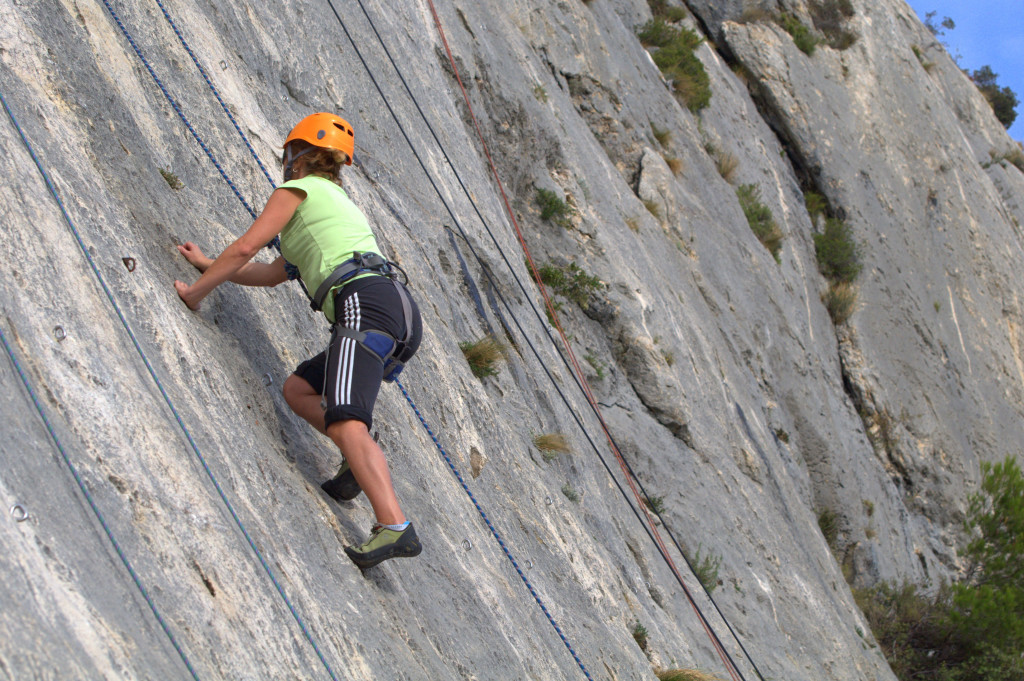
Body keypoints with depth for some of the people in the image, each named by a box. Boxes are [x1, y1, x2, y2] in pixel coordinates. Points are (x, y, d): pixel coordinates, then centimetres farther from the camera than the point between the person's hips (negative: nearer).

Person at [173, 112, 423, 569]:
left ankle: (395, 528, -43)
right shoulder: (338, 202, 38)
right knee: (297, 389, 20)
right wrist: (207, 265, 52)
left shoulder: (297, 190, 12)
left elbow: (245, 248, 4)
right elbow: (271, 274, 45)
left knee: (346, 423, -25)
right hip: (402, 313, 9)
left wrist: (197, 290, 17)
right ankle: (365, 462, 0)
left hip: (365, 304, -9)